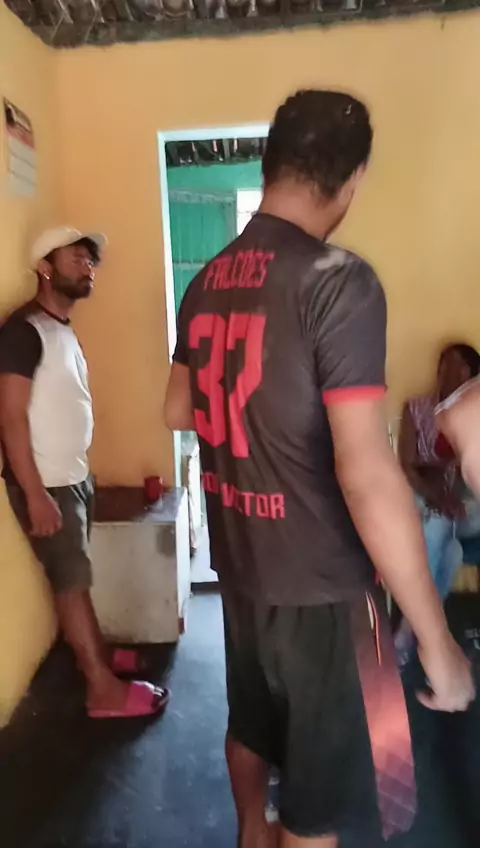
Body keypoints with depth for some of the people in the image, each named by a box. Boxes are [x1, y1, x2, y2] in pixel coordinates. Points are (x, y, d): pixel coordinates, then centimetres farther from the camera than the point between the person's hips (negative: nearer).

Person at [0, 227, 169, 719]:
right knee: (72, 581, 0)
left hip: (74, 477, 7)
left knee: (75, 577, 17)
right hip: (46, 485, -7)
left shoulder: (63, 329, 11)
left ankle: (97, 653, 31)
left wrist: (78, 475, 13)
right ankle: (104, 689, 11)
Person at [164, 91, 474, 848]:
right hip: (318, 582, -7)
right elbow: (366, 476, -27)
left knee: (250, 721, 29)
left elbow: (179, 412, 11)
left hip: (238, 560, 8)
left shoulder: (207, 282, 1)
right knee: (321, 783, 15)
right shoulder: (338, 281, -22)